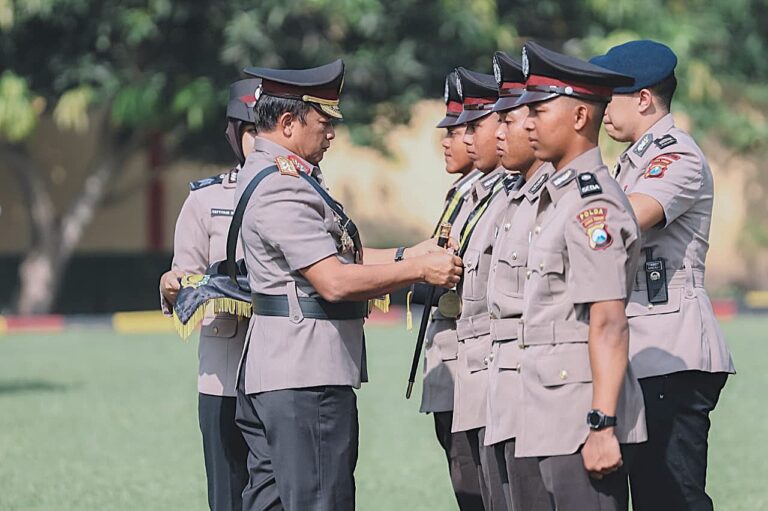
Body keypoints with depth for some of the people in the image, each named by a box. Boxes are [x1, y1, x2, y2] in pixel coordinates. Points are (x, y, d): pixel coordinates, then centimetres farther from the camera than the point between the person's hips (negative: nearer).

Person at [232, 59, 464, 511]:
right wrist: (419, 270, -14)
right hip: (307, 377, -11)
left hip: (270, 373, 11)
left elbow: (332, 255, 21)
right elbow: (334, 281, -22)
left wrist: (407, 255, 11)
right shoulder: (281, 187, -17)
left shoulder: (267, 174, 18)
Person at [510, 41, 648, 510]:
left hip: (585, 421, -10)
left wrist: (601, 427, -23)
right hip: (558, 420, 10)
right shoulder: (558, 198, 17)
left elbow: (609, 324, -19)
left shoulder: (593, 203, -14)